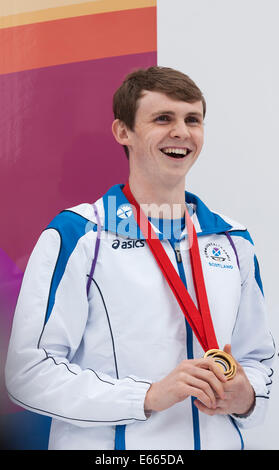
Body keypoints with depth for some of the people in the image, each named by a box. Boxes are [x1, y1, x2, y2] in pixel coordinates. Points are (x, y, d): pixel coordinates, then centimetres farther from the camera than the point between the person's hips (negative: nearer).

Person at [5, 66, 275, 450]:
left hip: (219, 440, 5)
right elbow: (29, 371, -17)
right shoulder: (76, 237, -12)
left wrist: (246, 398, -9)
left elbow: (258, 357, 12)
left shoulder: (234, 242, 4)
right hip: (109, 446, -4)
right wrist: (149, 396, -24)